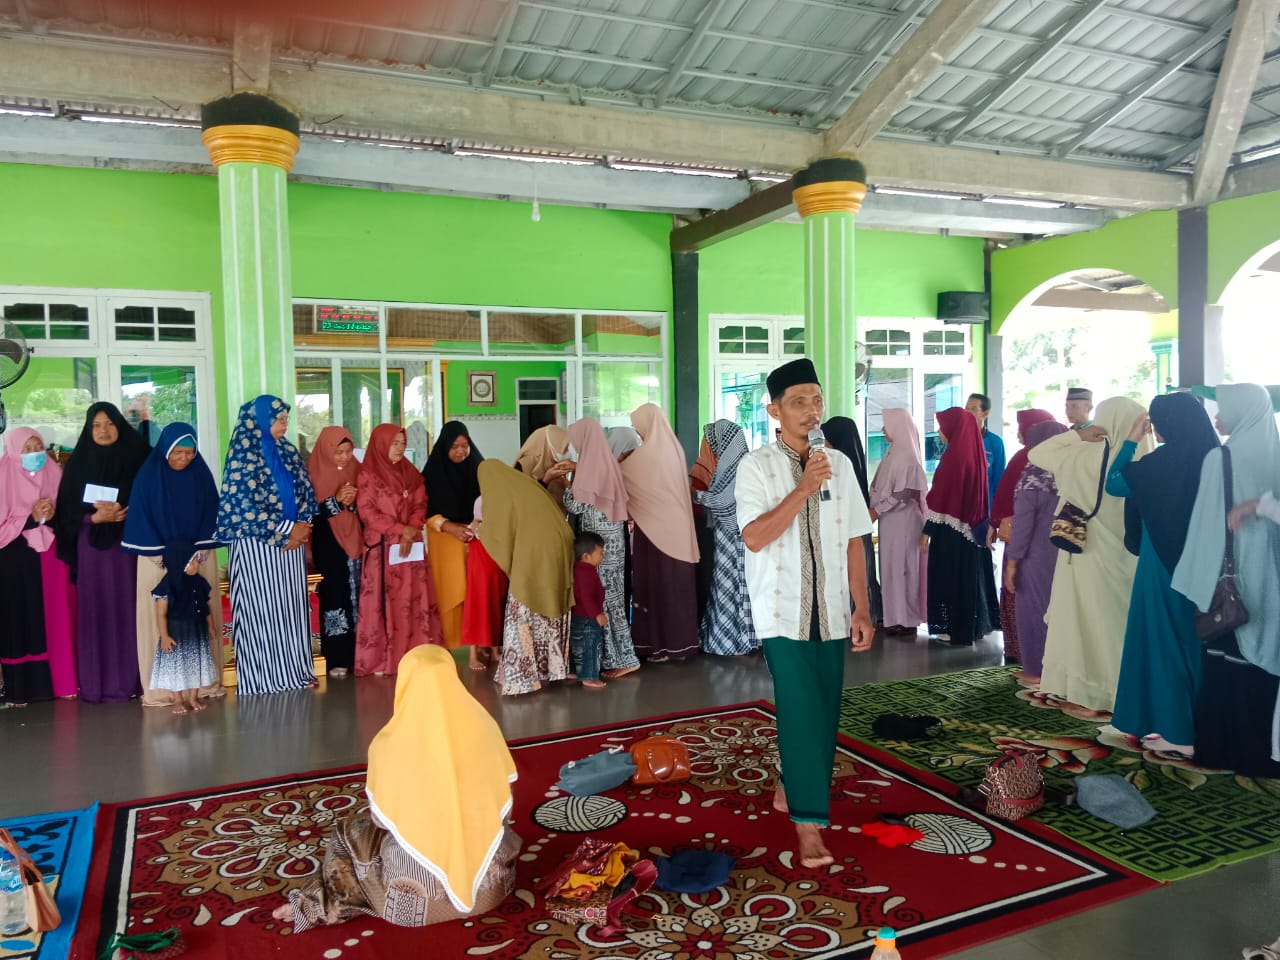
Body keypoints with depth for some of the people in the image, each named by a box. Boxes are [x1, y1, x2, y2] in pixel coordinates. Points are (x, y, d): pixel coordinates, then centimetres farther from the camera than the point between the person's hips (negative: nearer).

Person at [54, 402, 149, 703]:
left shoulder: (135, 458, 3)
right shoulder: (78, 463, 7)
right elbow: (67, 510, 4)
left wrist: (121, 512, -16)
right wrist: (95, 517, -14)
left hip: (126, 544, -1)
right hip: (91, 546, 1)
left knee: (127, 608, -1)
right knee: (95, 610, 1)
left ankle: (129, 679, 6)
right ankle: (97, 683, 6)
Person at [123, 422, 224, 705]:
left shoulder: (202, 473, 4)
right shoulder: (149, 474, -3)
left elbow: (211, 512, 6)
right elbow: (140, 515, -4)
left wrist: (199, 550, -6)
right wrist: (162, 555, -11)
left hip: (198, 557, 2)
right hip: (158, 558, -2)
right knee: (161, 621, -2)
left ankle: (204, 680, 9)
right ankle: (163, 686, 1)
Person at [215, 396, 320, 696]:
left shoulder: (288, 453, 10)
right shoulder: (242, 455, -9)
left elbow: (306, 493, 13)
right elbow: (243, 505, -15)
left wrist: (304, 527, -4)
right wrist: (287, 529, -14)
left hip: (290, 545, 6)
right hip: (256, 547, -6)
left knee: (292, 607, 9)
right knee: (260, 610, 0)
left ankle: (295, 670, 17)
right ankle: (261, 677, 9)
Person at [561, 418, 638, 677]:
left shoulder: (590, 465, -17)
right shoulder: (605, 461, 9)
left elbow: (575, 506, -17)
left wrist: (566, 482, -2)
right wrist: (576, 473, 17)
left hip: (600, 541, -9)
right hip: (611, 537, 9)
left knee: (602, 597, -2)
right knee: (609, 594, 13)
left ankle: (622, 659, 1)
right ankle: (615, 655, 21)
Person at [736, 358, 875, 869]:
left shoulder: (839, 463, 5)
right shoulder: (756, 466, -6)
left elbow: (853, 540, 7)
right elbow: (755, 537, -17)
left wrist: (861, 609, 5)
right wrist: (804, 488, -22)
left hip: (830, 610, 4)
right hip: (783, 610, -4)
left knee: (823, 711, 11)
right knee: (801, 710, -8)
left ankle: (790, 784, 35)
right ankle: (808, 824, 1)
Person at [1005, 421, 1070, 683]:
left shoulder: (1032, 477, -14)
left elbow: (1022, 523, -14)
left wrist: (1012, 561, -10)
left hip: (1036, 558, -5)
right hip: (1065, 555, 5)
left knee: (1034, 610, 6)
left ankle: (1037, 669, 12)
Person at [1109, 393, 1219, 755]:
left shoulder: (1161, 461, -15)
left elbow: (1113, 485, 0)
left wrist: (1131, 440, 5)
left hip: (1165, 566, -5)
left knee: (1165, 641, 5)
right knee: (1198, 641, 16)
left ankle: (1178, 731, 10)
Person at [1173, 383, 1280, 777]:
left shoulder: (1222, 458, -14)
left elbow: (1210, 523, -14)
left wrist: (1205, 580, -8)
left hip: (1231, 576, -5)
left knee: (1228, 661, 4)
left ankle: (1225, 747, 12)